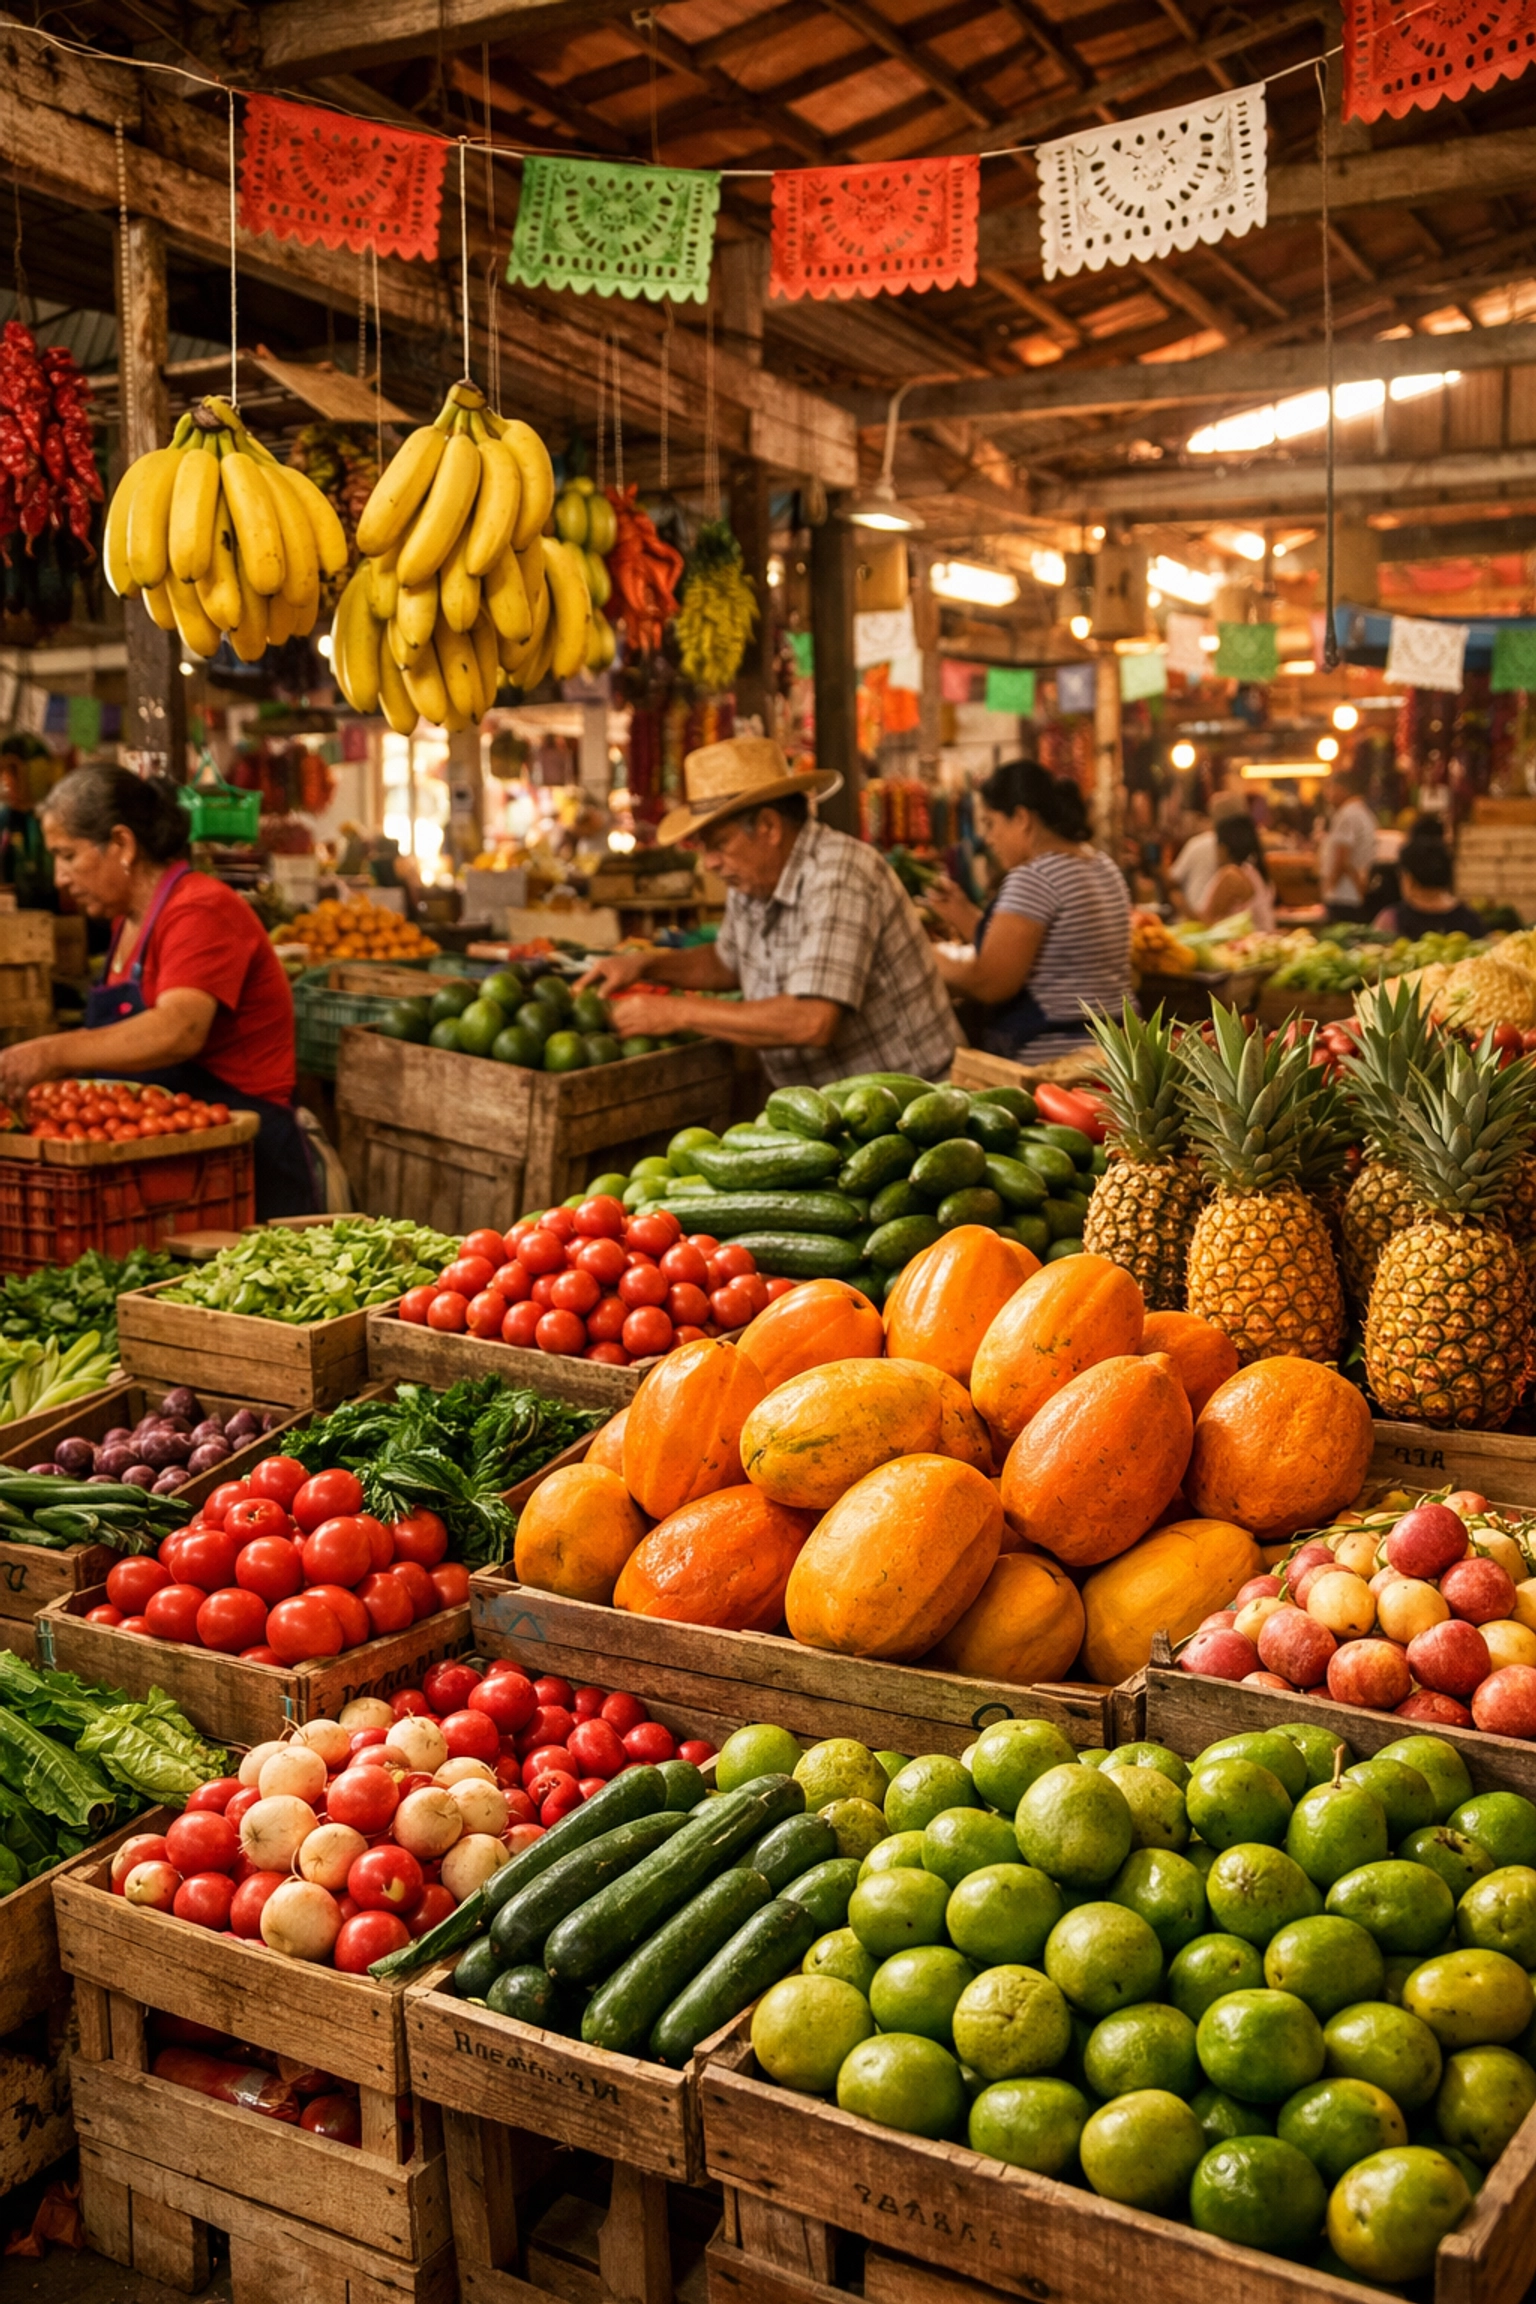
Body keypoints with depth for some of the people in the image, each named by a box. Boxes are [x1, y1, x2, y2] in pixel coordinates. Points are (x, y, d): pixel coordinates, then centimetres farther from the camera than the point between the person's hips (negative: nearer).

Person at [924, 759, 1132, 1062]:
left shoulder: (1034, 878, -14)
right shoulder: (1103, 867, 15)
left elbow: (990, 983, -17)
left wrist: (936, 964, -1)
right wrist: (963, 915, 19)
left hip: (1047, 1056, -10)